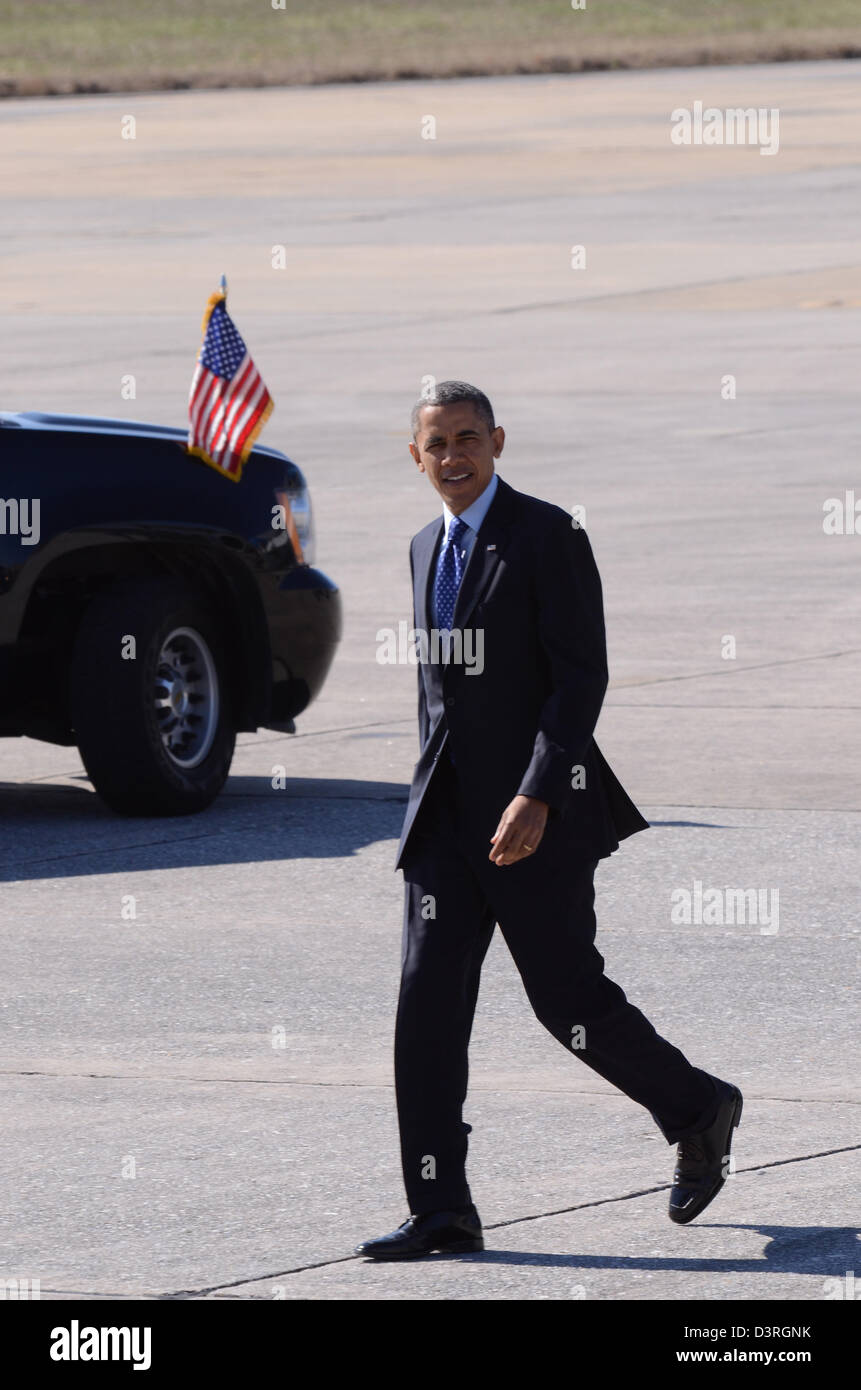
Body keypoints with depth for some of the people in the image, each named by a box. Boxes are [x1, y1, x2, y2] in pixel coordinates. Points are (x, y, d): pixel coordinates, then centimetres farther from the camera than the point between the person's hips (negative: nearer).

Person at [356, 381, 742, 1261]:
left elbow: (582, 676, -16)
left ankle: (699, 1112, 25)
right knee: (427, 999, -4)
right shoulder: (428, 548, 13)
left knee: (567, 998, -1)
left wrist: (536, 798, -24)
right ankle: (440, 1211, -4)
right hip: (446, 808, 6)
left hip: (535, 812, -6)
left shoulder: (548, 538, -10)